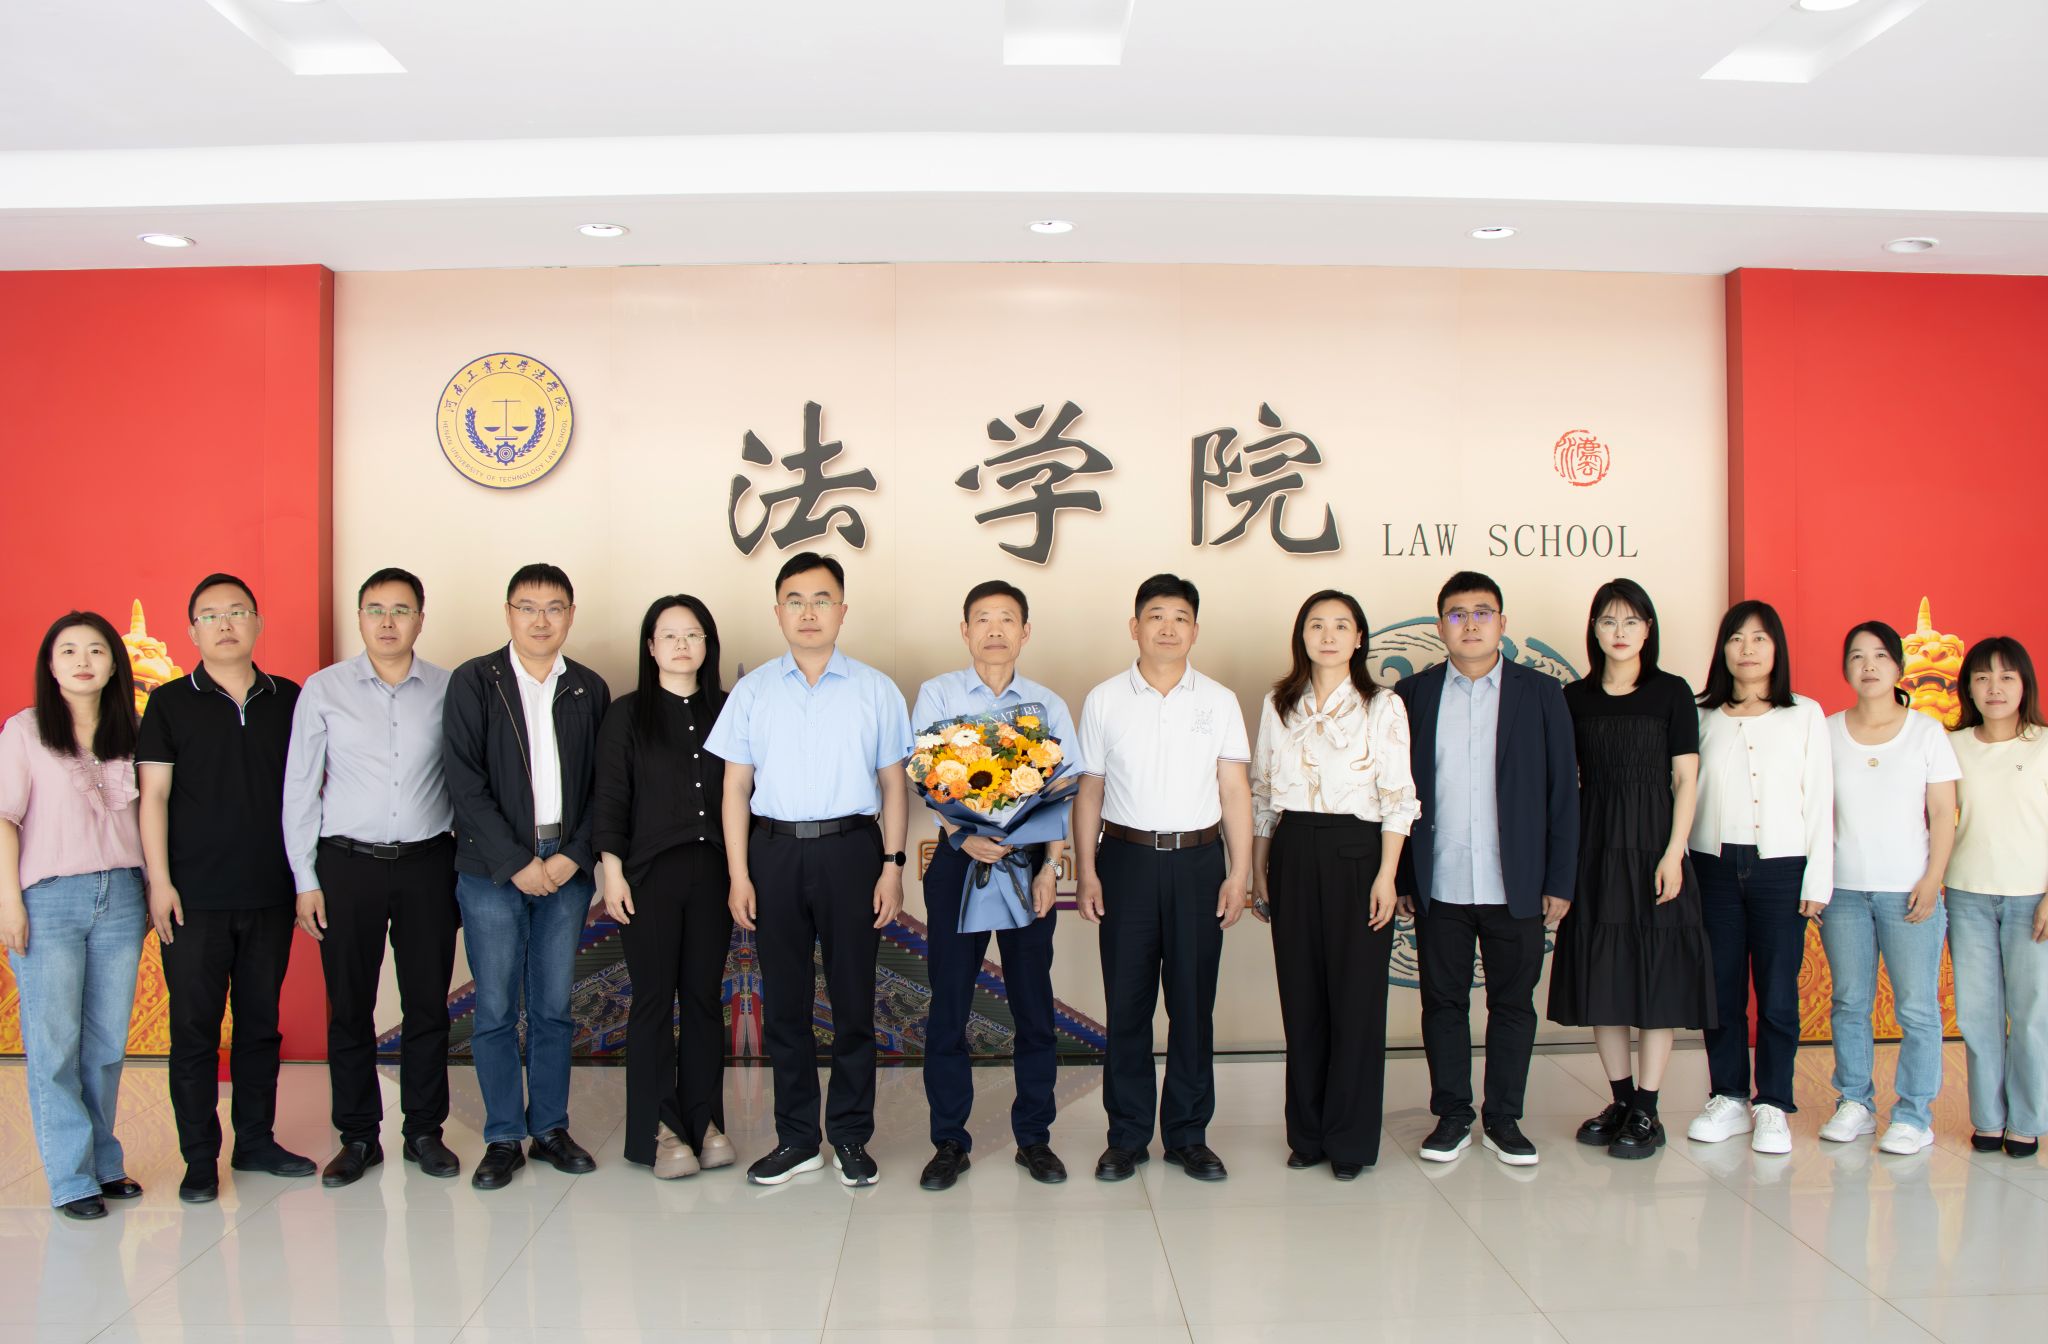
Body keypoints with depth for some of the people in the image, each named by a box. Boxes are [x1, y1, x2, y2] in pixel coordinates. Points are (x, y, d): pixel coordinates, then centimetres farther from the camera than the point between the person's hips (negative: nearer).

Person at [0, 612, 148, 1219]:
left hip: (120, 896, 4)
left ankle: (103, 1163, 18)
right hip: (50, 899, -3)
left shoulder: (128, 733, 11)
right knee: (55, 1043, 0)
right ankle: (72, 1178, 7)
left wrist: (152, 889, 7)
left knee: (108, 1041, 8)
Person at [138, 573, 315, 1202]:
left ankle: (256, 1140, 23)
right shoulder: (170, 703, 1)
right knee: (195, 1028, 3)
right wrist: (159, 881, -10)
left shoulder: (288, 699, 7)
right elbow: (153, 795, -3)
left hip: (270, 894, 3)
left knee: (261, 1022, 11)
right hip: (194, 897, -2)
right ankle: (200, 1157, 13)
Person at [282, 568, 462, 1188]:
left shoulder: (448, 689, 3)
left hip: (427, 863, 1)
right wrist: (306, 880, 0)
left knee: (428, 1003, 6)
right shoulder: (323, 689, 2)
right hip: (347, 863, 0)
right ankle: (358, 1137, 19)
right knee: (349, 1007, 5)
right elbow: (299, 788, 4)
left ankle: (424, 1131, 19)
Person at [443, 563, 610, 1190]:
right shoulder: (473, 682, 0)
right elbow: (465, 782, -7)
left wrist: (573, 857, -6)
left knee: (554, 1008, 9)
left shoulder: (589, 689, 8)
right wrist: (518, 862, -11)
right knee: (495, 1010, 3)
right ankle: (503, 1138, 15)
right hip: (492, 871, -2)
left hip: (566, 870, 2)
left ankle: (551, 1128, 21)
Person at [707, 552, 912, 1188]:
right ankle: (796, 1139, 21)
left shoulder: (876, 690, 4)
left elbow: (893, 784, 5)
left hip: (851, 849, -1)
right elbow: (736, 787, 6)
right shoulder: (753, 690, 7)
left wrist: (892, 866, -3)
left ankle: (852, 1137, 18)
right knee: (784, 1001, 9)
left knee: (853, 999, 5)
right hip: (775, 850, 1)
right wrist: (739, 875, 0)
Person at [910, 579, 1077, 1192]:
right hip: (959, 858, -1)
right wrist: (964, 837, -21)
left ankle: (1034, 1137, 18)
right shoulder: (937, 695, 4)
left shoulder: (1048, 704, 7)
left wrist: (1050, 868, -7)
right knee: (949, 1002, 2)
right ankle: (949, 1141, 14)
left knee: (1033, 1001, 5)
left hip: (1028, 859, 1)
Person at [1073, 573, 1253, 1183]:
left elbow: (1235, 793, 5)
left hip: (1198, 860, 1)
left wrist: (1238, 873, -1)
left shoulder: (1219, 702, 6)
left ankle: (1189, 1136, 18)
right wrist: (1086, 871, 0)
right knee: (1127, 1002, 3)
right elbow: (1088, 792, 6)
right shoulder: (1104, 701, 5)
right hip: (1126, 858, 0)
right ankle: (1126, 1136, 15)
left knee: (1194, 1002, 5)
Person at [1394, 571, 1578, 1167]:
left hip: (1517, 887, 0)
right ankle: (1451, 1116, 22)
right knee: (1443, 1003, 8)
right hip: (1439, 887, 0)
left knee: (1513, 1002, 9)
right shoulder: (1412, 695, 4)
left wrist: (1560, 880, -2)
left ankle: (1504, 1118, 23)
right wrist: (1399, 878, -1)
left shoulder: (1541, 693, 3)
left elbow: (1562, 792, 3)